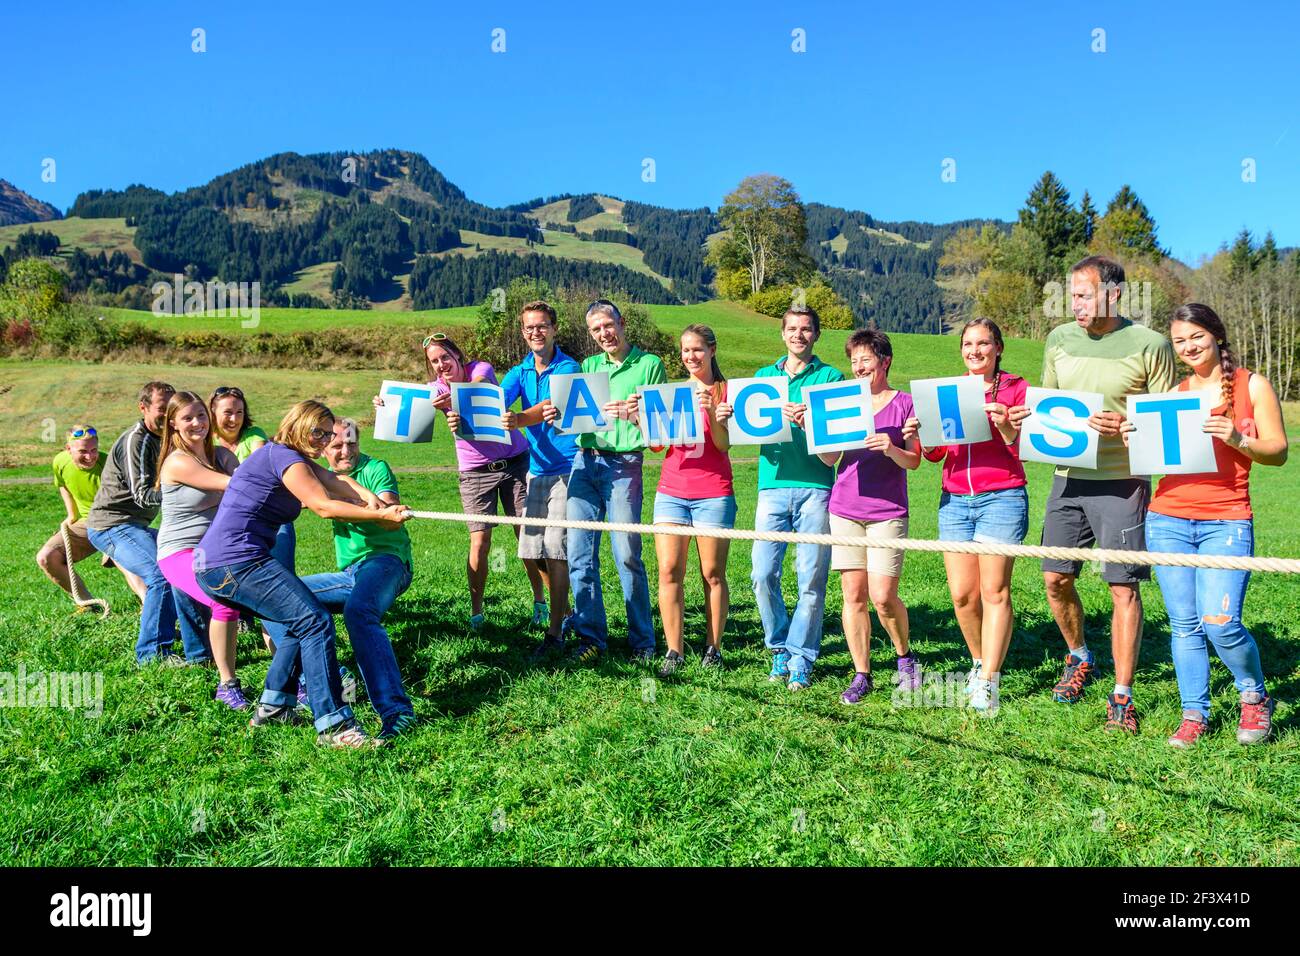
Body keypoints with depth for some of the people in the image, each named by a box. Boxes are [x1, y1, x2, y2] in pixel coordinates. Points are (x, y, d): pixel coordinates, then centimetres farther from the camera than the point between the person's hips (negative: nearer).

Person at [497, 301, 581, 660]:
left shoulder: (568, 368, -7)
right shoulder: (520, 372, 10)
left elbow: (551, 406, -25)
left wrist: (519, 419, -45)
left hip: (566, 468, -6)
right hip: (536, 469, 7)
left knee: (555, 550, -8)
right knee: (530, 551, 9)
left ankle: (555, 633, 0)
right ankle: (563, 612, 30)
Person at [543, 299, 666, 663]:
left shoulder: (650, 364, 5)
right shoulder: (588, 366, 18)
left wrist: (637, 414, -21)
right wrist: (557, 416, -9)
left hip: (624, 464, -4)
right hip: (585, 461, 4)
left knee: (627, 555, -4)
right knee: (580, 553, 1)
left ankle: (642, 642, 8)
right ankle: (590, 636, 12)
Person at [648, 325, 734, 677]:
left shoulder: (725, 391, 2)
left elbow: (724, 445, -8)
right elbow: (656, 443, 12)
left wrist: (710, 411, -23)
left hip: (713, 493, -3)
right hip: (671, 491, 4)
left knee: (713, 573, 1)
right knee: (669, 570, -3)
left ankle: (713, 647, 12)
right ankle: (674, 650, 3)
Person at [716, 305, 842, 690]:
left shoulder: (830, 376, 8)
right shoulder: (763, 376, 19)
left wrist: (809, 421, -23)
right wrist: (726, 417, -6)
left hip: (815, 488, -2)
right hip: (773, 486, 3)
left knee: (811, 578, -1)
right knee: (763, 575, -3)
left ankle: (801, 658, 11)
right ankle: (779, 649, 16)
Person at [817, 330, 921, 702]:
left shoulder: (905, 403, 3)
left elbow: (914, 461, -3)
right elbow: (830, 458, 7)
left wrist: (891, 449, -23)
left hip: (887, 511, -3)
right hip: (845, 509, 3)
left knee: (883, 595, -8)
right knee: (853, 594, 2)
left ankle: (904, 656, 20)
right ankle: (861, 675, 13)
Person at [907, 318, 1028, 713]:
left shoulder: (1016, 389, 2)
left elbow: (1024, 447, -4)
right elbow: (936, 453, 14)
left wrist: (1005, 425, -23)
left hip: (1001, 498, -4)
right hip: (955, 499, 4)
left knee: (994, 591, -4)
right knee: (962, 594, 2)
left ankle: (988, 682, 3)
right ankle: (981, 661, 24)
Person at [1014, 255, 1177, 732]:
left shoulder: (1150, 345, -6)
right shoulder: (1059, 339, 8)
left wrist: (1128, 425, -22)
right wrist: (1027, 417, -3)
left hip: (1122, 482, -4)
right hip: (1069, 478, 5)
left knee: (1123, 586, -2)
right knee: (1056, 578, 7)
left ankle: (1122, 696, 10)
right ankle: (1080, 658, 34)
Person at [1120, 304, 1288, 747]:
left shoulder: (1252, 385, 5)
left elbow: (1278, 451, 2)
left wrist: (1238, 440, -16)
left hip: (1226, 520, -3)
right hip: (1168, 518, 3)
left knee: (1220, 622, -12)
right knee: (1184, 623, 4)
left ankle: (1255, 698, 15)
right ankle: (1194, 714, 15)